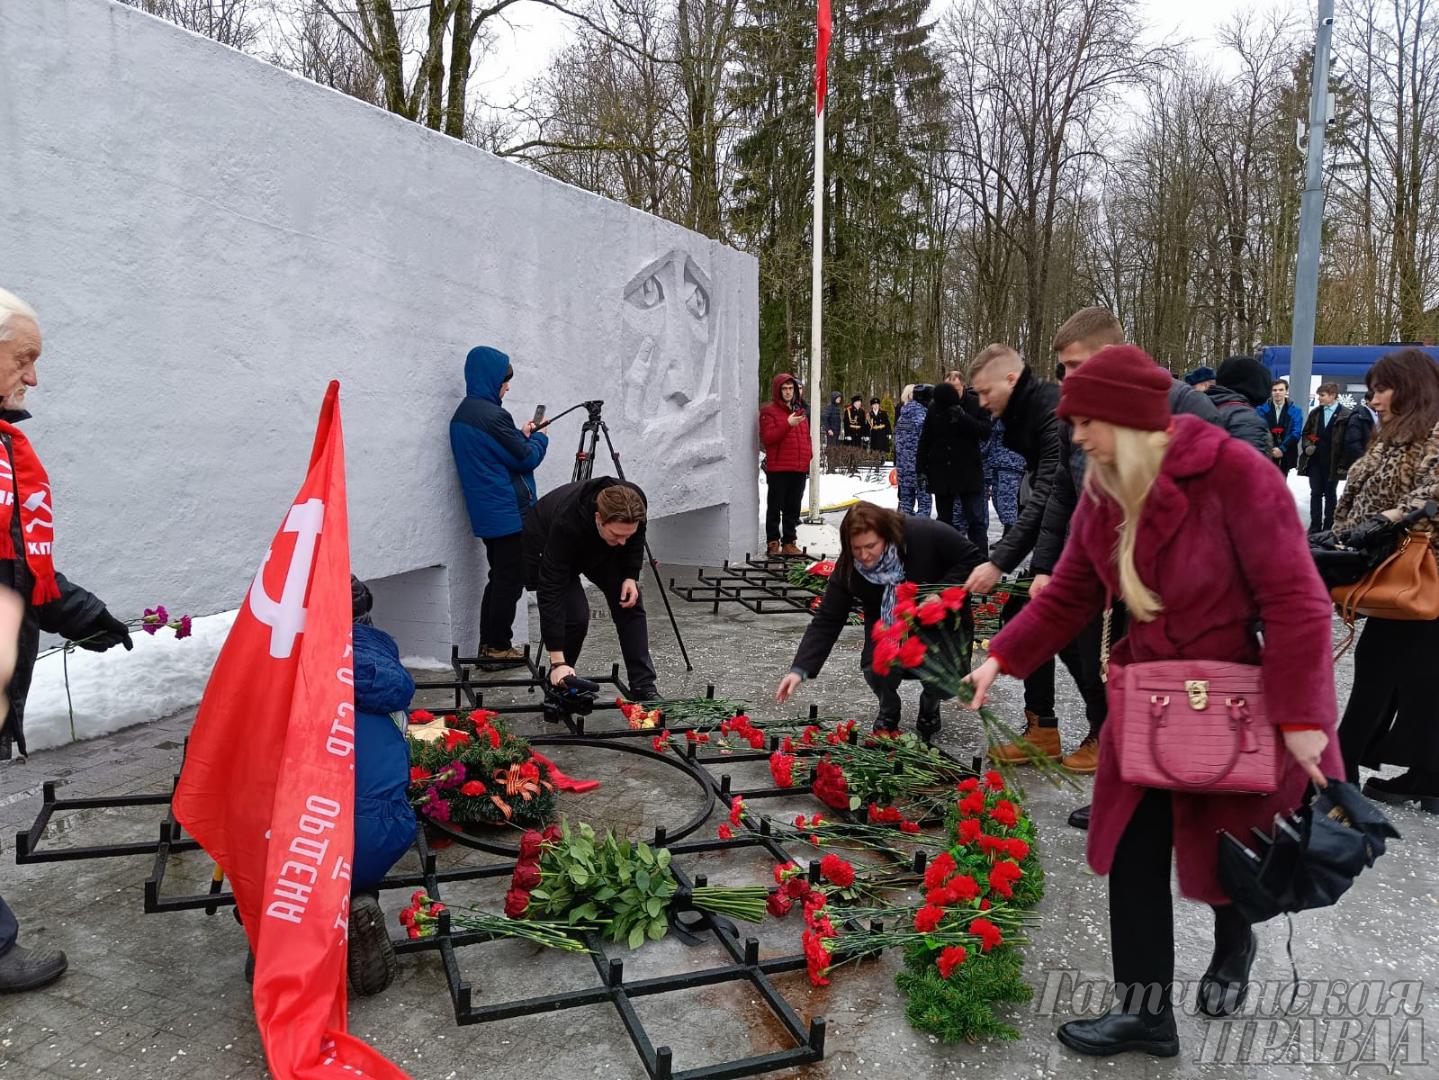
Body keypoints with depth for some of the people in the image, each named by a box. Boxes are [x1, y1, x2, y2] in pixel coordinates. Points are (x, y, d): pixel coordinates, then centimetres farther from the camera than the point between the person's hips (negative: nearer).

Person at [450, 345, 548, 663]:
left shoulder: (462, 414, 11)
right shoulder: (493, 416, -19)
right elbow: (525, 459, -12)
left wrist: (522, 434, 12)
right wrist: (539, 438, 5)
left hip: (486, 513, 9)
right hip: (509, 512, -9)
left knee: (499, 577, 17)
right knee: (510, 579, 1)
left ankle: (488, 644, 21)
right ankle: (499, 646, 7)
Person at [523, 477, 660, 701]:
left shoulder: (634, 503, -33)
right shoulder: (566, 525, -45)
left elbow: (635, 538, -6)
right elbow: (551, 592, -42)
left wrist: (631, 576, -18)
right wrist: (557, 661, -43)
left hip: (598, 548, 5)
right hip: (546, 544, -5)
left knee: (630, 604, -7)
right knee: (576, 616, -20)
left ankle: (643, 687, 1)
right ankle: (558, 685, 4)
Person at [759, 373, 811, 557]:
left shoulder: (800, 411, 17)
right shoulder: (769, 411, -3)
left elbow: (806, 438, 22)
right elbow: (767, 438, -14)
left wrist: (807, 460, 16)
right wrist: (787, 424, -23)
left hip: (799, 469, 6)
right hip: (778, 469, -6)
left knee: (793, 508, 10)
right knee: (775, 507, 0)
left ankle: (789, 542, 17)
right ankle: (773, 542, 6)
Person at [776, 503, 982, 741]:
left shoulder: (925, 534, -32)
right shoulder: (847, 569, -24)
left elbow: (970, 559, -19)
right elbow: (827, 621, -23)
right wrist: (800, 669, -33)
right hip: (887, 623, 1)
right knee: (876, 670, -24)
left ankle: (929, 708, 20)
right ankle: (888, 712, 13)